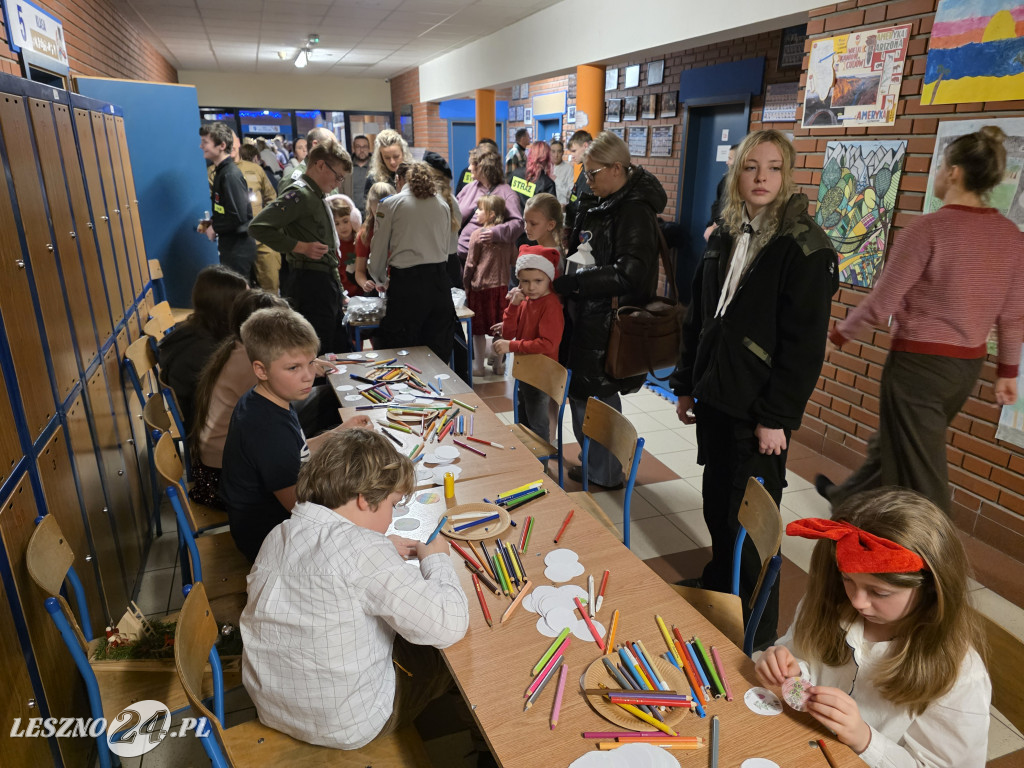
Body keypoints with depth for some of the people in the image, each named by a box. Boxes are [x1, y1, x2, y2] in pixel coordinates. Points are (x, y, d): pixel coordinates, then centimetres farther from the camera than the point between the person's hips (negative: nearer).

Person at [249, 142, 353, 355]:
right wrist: (301, 247, -20)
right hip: (310, 283, -10)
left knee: (333, 349, 15)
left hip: (326, 281, 10)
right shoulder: (299, 194, -12)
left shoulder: (318, 196, 18)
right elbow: (258, 227, -21)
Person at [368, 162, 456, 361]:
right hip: (439, 278, 4)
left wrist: (381, 280, 24)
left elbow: (379, 249, 7)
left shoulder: (389, 204, 3)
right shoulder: (443, 205, 14)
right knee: (439, 350, 9)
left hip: (406, 282, -4)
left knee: (402, 352, 5)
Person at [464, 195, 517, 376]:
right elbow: (513, 261, 11)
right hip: (502, 287, 4)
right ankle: (498, 365, 18)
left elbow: (470, 263, -4)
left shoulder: (478, 234, -8)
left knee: (478, 329, 5)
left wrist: (466, 285, 6)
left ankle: (478, 367, 11)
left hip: (480, 287, -4)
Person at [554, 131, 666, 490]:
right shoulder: (607, 205, 12)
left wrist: (567, 281, -23)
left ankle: (604, 474, 21)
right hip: (590, 319, 9)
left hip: (609, 324, -9)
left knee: (593, 397, 2)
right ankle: (596, 464, 34)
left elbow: (628, 274, -27)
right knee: (583, 392, 17)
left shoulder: (635, 211, -17)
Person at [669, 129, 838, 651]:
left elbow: (805, 342, -14)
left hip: (758, 410, -6)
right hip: (714, 399, 6)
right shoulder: (723, 238, 10)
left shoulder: (805, 248, -11)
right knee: (716, 501, 19)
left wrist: (777, 416, -16)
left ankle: (759, 633, 23)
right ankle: (718, 583, 42)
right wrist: (686, 385, 12)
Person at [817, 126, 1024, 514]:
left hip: (919, 361, -8)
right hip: (968, 365, 8)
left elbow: (882, 302, -14)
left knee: (918, 469, 5)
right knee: (893, 442, 25)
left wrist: (839, 334, 1)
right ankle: (848, 499, 46)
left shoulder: (928, 228, -17)